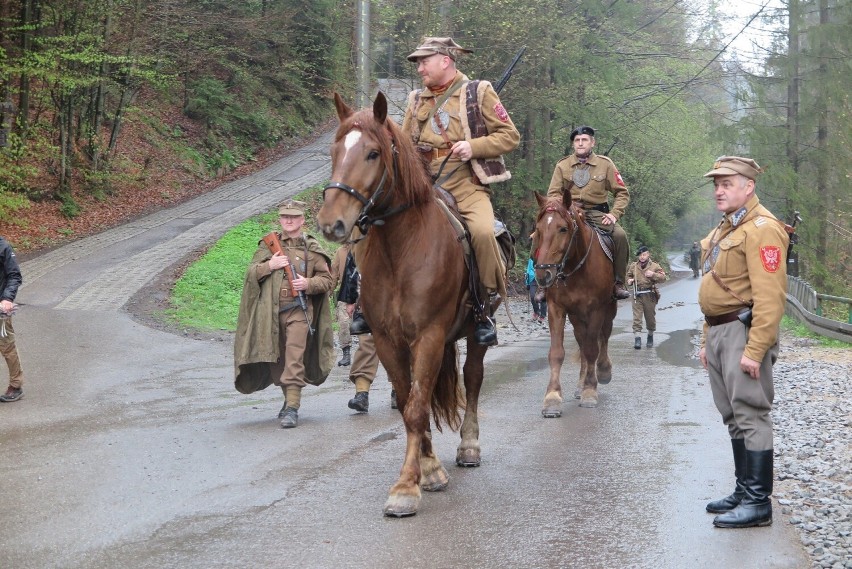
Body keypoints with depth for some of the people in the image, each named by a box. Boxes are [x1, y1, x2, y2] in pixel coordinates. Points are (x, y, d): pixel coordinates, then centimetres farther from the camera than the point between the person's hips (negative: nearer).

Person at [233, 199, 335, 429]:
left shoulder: (312, 249, 5)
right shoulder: (268, 245, 11)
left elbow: (326, 280, 8)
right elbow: (250, 274, 9)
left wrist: (308, 283, -12)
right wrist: (268, 266, -9)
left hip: (299, 310, -3)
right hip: (270, 311, 3)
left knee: (294, 358, -13)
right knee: (276, 360, 11)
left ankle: (292, 407, -14)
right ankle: (290, 398, 28)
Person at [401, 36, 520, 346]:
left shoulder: (479, 92, 5)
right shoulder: (417, 99, 18)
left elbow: (510, 135, 2)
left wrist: (474, 146, -13)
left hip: (467, 184, -4)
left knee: (482, 231, -32)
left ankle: (488, 305, -15)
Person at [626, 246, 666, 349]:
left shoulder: (655, 266, 1)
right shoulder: (633, 266, 9)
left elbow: (663, 277, -5)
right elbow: (628, 275, 25)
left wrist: (653, 275, -20)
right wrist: (629, 280, 2)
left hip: (649, 295, -1)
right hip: (637, 296, 1)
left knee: (650, 317, 11)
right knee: (637, 317, -9)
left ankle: (650, 336, 31)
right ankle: (637, 338, -12)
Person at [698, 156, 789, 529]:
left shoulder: (761, 228, -13)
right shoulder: (725, 230, 18)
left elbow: (770, 296, -21)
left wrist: (755, 350, -24)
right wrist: (707, 340, 19)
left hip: (743, 332, -10)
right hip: (719, 333, 10)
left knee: (750, 416, -7)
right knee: (733, 417, 13)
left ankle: (758, 503, -4)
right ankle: (744, 491, 22)